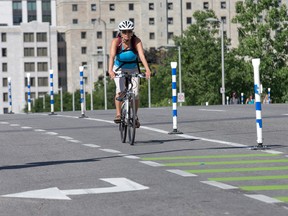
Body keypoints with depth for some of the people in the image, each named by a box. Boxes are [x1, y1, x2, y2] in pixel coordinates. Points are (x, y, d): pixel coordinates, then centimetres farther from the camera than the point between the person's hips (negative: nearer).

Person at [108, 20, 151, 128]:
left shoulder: (136, 41, -21)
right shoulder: (116, 41, -22)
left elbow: (142, 55, -34)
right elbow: (112, 56, -35)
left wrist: (147, 70, -49)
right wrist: (110, 70, -52)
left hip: (133, 70, 1)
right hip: (119, 69, -1)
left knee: (135, 94, -9)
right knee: (120, 90, -25)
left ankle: (135, 116, 12)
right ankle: (118, 114, -15)